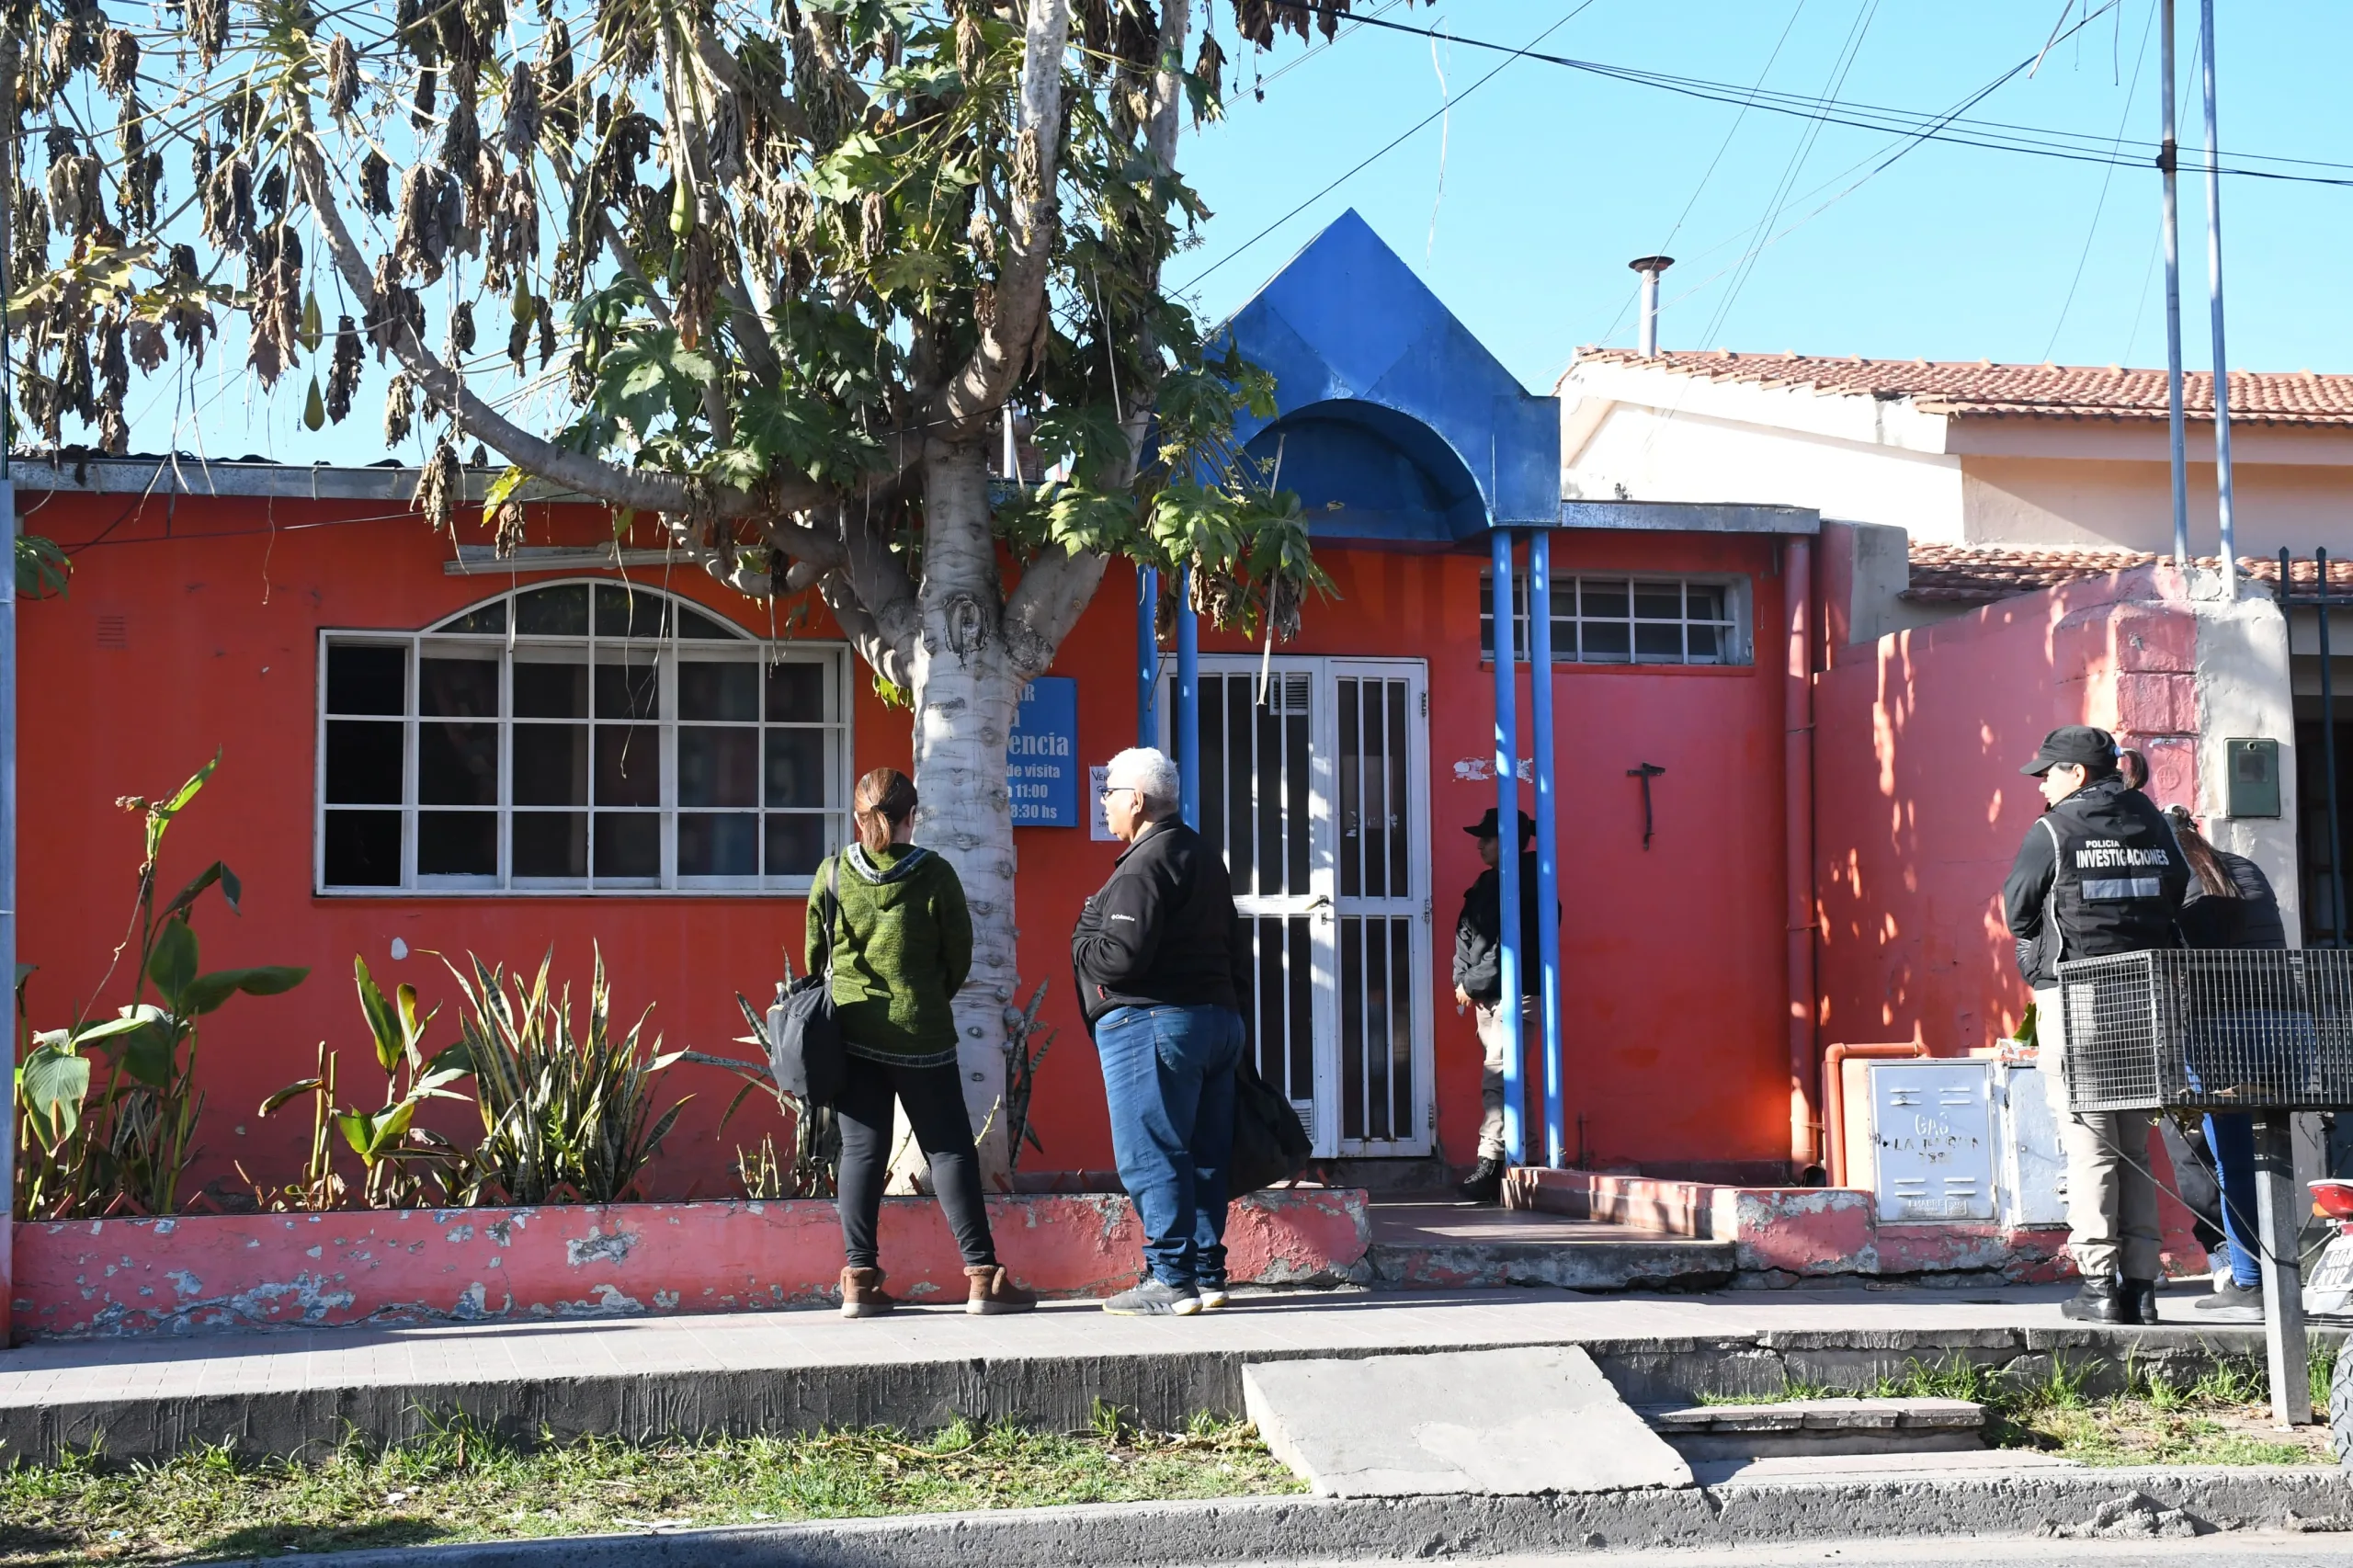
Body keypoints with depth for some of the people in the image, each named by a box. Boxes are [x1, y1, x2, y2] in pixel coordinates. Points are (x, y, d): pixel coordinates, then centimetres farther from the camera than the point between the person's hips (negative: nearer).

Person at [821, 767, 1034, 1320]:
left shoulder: (832, 875, -1)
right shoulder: (934, 874, -7)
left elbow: (815, 955, 7)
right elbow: (960, 954, 0)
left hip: (851, 1033, 2)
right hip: (921, 1032, -2)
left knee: (861, 1151, 7)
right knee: (950, 1149, 3)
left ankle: (860, 1279, 5)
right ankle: (983, 1276, 1)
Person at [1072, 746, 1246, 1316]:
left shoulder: (1145, 865, -13)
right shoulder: (1205, 856, 18)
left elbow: (1120, 957, -21)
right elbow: (1226, 943, 21)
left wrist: (1083, 939, -2)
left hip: (1152, 1023, -10)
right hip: (1219, 1016, 10)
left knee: (1150, 1158, -6)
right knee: (1203, 1156, 11)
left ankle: (1170, 1280, -7)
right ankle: (1207, 1274, 14)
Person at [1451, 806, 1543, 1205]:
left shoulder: (1526, 884, -10)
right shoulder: (1487, 883, 17)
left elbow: (1508, 947, -16)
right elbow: (1466, 933, 16)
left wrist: (1473, 983, -13)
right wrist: (1461, 978, 2)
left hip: (1515, 993, -9)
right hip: (1486, 996, 9)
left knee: (1497, 1078, -15)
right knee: (1511, 1080, 10)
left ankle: (1490, 1163, -20)